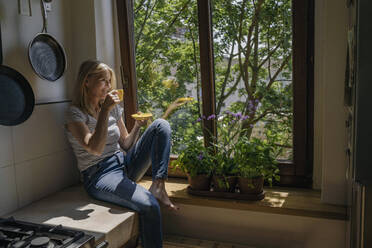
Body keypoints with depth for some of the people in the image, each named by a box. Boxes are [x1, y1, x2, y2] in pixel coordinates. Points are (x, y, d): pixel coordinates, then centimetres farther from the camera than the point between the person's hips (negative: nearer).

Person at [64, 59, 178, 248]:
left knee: (161, 125, -8)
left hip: (124, 165, 7)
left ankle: (158, 187, -17)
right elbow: (95, 148, -23)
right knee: (149, 204, -31)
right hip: (99, 175, -7)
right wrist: (105, 110, -24)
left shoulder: (113, 107, 12)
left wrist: (137, 126, -3)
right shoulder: (75, 113, -8)